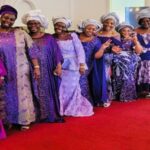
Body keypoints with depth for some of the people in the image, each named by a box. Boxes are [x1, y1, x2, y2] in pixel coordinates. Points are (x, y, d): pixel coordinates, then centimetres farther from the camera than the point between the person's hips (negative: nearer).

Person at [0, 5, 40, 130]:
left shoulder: (21, 33, -3)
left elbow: (32, 51, -2)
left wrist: (36, 67, -8)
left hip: (21, 71, 0)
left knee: (23, 94, 7)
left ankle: (24, 120, 20)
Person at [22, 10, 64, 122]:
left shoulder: (48, 38, 2)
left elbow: (56, 53, 1)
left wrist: (59, 66, -7)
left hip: (47, 71, 0)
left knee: (48, 92, 4)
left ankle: (51, 115, 15)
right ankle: (36, 116, 13)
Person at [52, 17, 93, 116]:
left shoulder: (72, 36, -3)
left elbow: (80, 50, -7)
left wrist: (81, 64, -16)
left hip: (72, 66, -1)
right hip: (59, 66, 2)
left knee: (72, 88, 5)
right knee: (60, 88, 3)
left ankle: (74, 109, 20)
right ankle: (60, 109, 18)